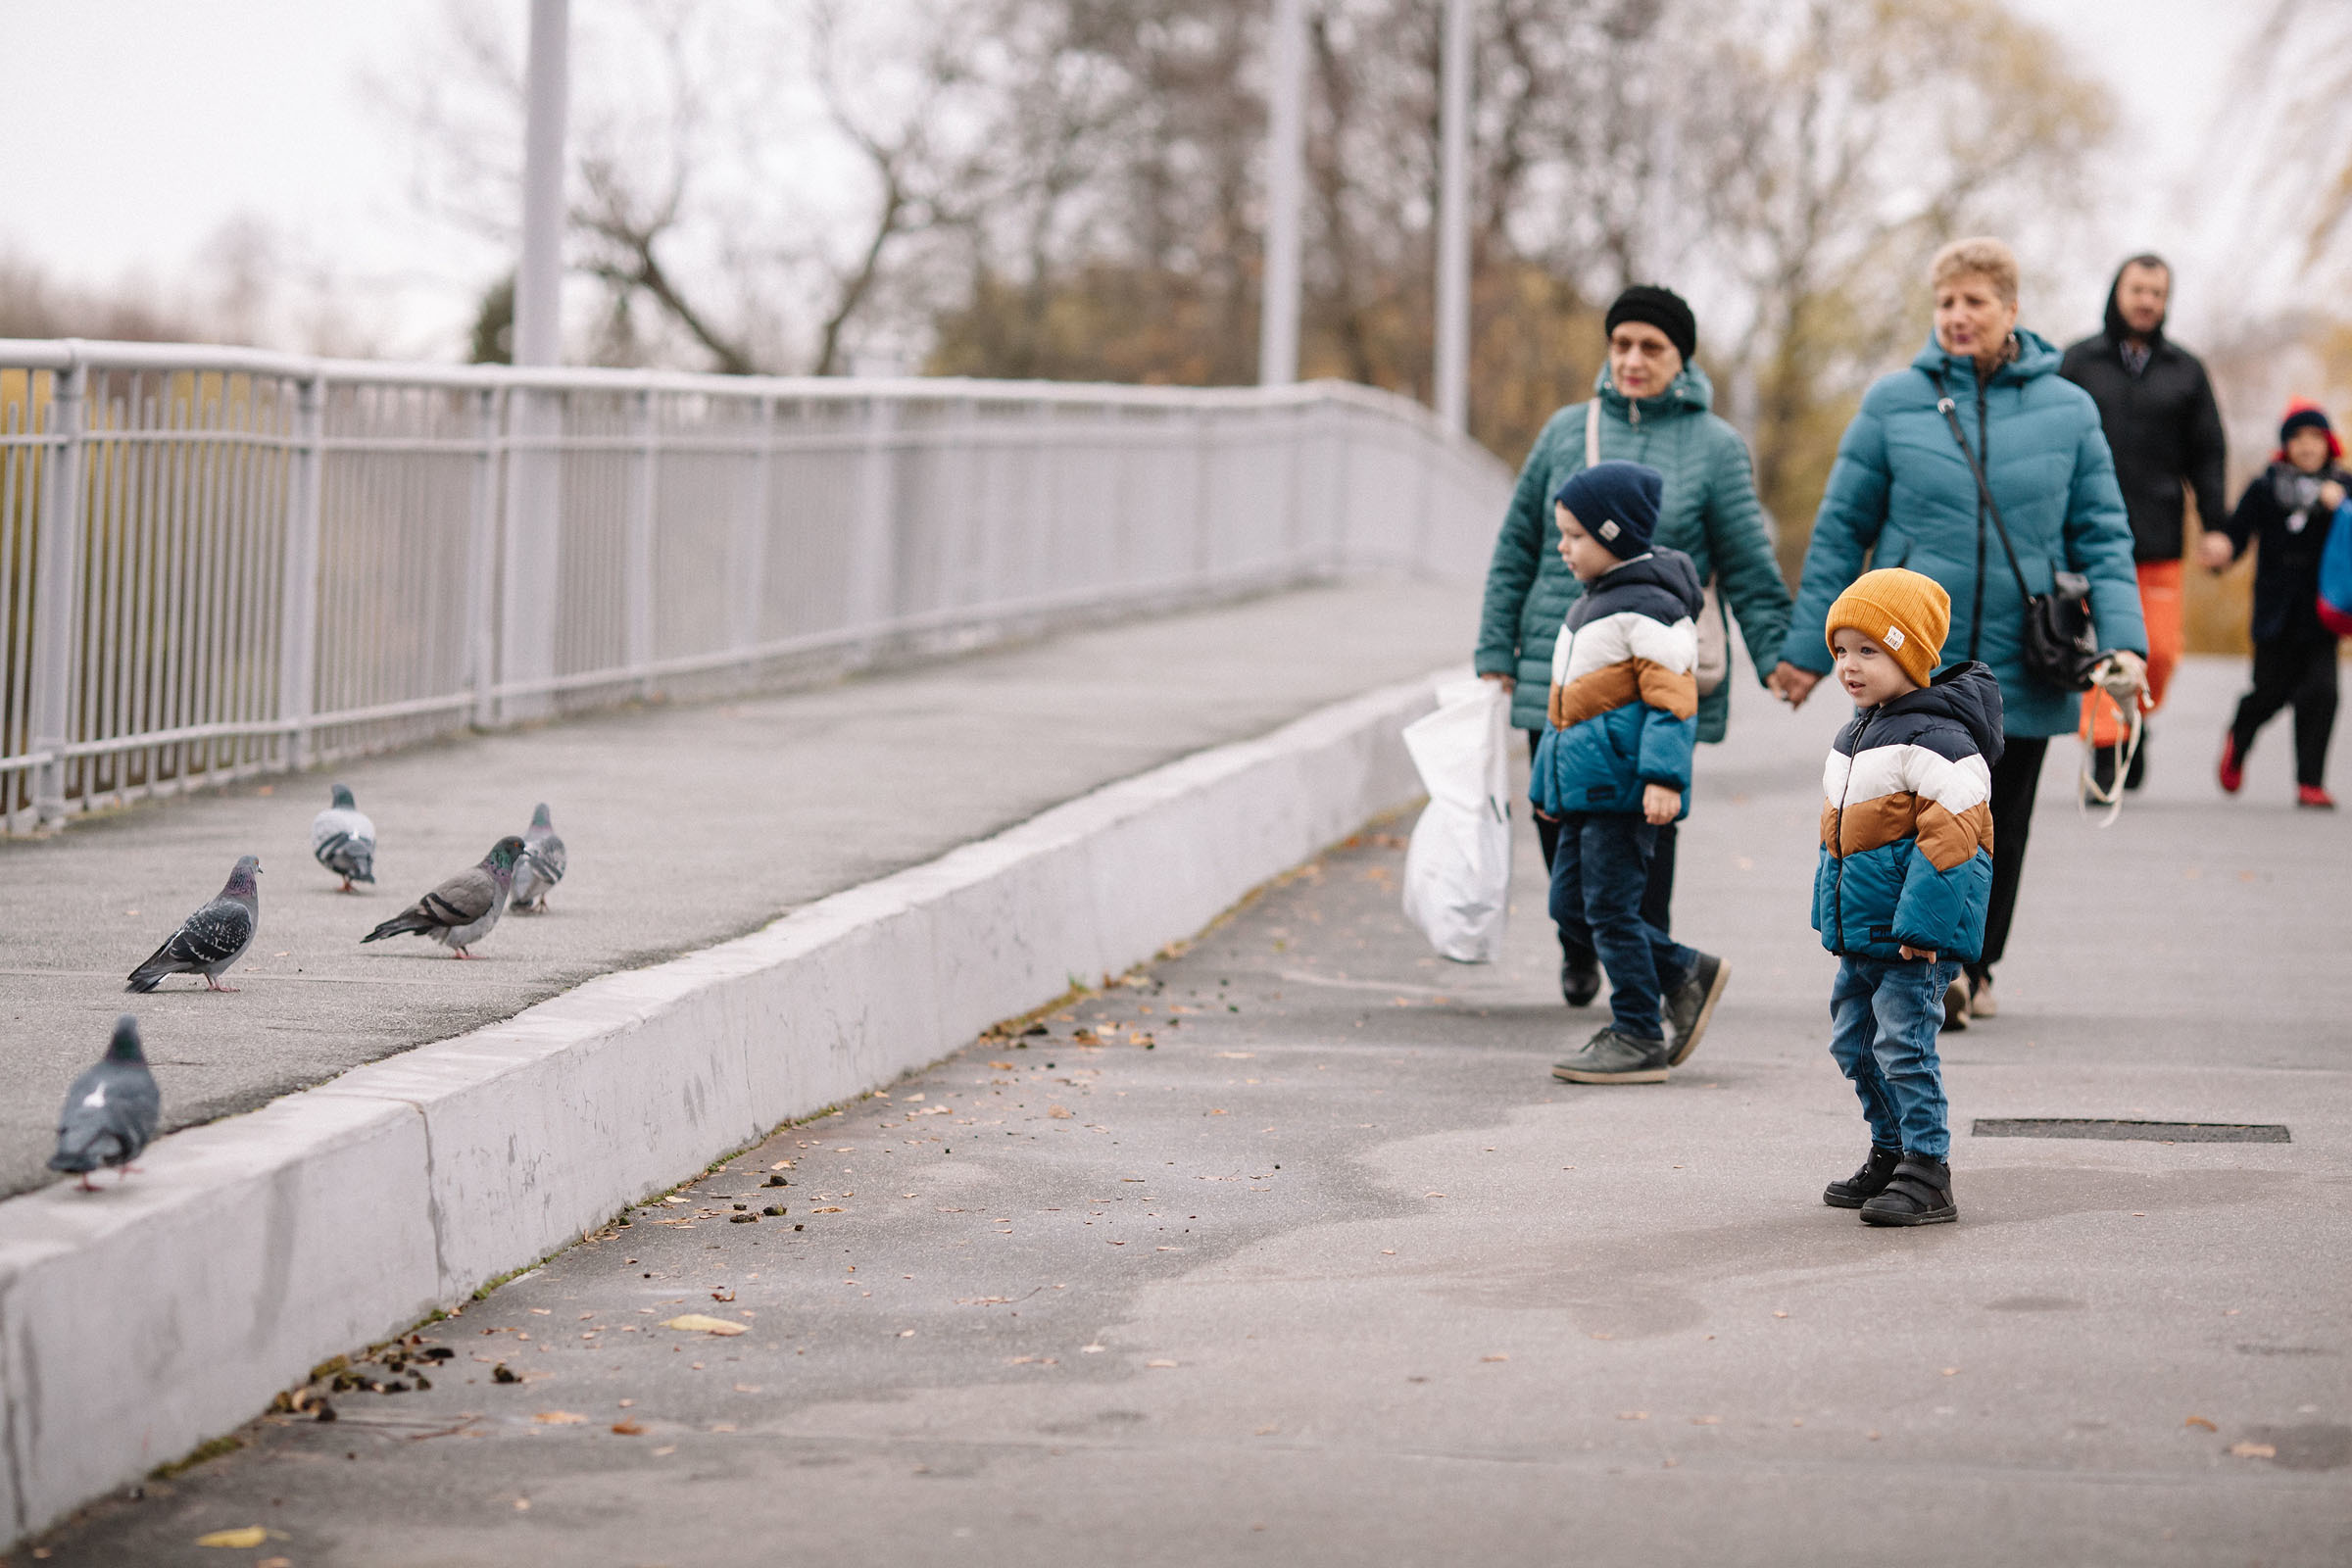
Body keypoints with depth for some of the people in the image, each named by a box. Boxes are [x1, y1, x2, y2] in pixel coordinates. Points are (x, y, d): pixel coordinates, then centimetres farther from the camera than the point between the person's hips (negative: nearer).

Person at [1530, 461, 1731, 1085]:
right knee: (1570, 904, 11)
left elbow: (1671, 698, -19)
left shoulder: (1650, 608, -13)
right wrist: (1548, 780, 27)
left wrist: (1663, 777, -26)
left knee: (1610, 906, -6)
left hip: (1623, 788, -10)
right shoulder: (1590, 604, 18)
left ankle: (1639, 1039, 3)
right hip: (1585, 786, 10)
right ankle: (1686, 974, 22)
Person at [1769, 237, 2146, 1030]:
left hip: (2021, 665, 2)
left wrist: (2122, 639, -6)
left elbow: (2103, 537, 7)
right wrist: (1806, 646, 5)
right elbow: (1841, 529, 6)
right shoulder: (1893, 403, 2)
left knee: (2000, 827, 11)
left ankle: (1975, 965, 28)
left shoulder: (2067, 410, 4)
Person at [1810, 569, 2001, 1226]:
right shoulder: (1853, 739, 13)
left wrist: (1922, 925, -25)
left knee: (1903, 1043, -11)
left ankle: (1928, 1173, -6)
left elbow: (1949, 837, -23)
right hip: (1859, 933, 10)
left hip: (1913, 938, -10)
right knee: (1855, 1043, 16)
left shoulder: (1935, 740, -17)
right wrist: (1831, 916, 23)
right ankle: (1890, 1153, 30)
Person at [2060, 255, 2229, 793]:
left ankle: (2138, 719, 24)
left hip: (2158, 539, 1)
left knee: (2160, 650, -2)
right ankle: (2104, 747, -3)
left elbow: (2207, 455, 12)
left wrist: (2216, 526, 2)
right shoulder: (2078, 362, 7)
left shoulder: (2185, 371, 11)